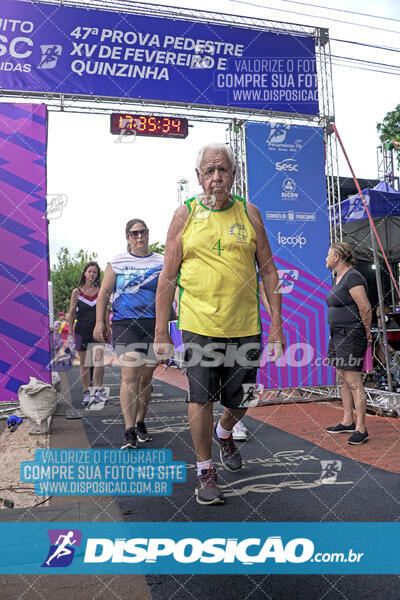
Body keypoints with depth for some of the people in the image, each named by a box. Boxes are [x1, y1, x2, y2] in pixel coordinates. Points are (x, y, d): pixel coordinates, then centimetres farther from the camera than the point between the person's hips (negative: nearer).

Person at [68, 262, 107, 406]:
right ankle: (86, 393, 15)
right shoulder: (77, 292, 4)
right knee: (84, 364, 6)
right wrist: (70, 333, 1)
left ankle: (98, 391, -5)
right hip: (81, 331, 0)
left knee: (99, 360, -16)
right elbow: (71, 314, 6)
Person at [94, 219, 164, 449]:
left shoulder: (161, 262, 11)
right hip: (125, 324, -2)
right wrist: (100, 321, 2)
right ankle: (129, 432, -10)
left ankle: (140, 423, 24)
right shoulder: (117, 262, 9)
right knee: (130, 376, -12)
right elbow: (104, 292, 9)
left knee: (146, 377, 8)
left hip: (154, 325, 2)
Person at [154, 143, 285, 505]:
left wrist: (276, 325, 1)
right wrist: (161, 332, -1)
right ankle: (205, 471, 22)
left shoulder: (248, 213, 6)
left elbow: (268, 270, 7)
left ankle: (224, 433, 47)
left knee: (240, 401, 12)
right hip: (198, 324, -1)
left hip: (245, 326, 2)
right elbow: (168, 277, 3)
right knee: (201, 398, 0)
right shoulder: (185, 215, 2)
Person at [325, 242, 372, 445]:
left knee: (353, 382, -9)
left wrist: (367, 332, -11)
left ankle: (361, 429, -3)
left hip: (351, 335, -10)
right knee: (342, 379, 14)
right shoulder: (338, 278, 16)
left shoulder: (353, 277, -15)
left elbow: (365, 308, -20)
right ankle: (347, 422, 23)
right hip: (338, 335, 10)